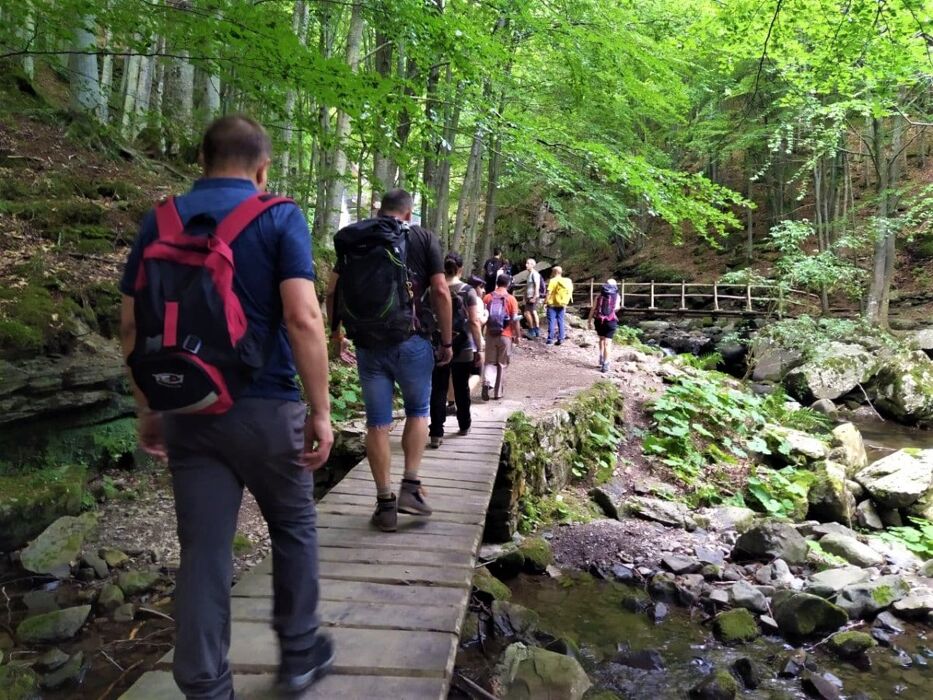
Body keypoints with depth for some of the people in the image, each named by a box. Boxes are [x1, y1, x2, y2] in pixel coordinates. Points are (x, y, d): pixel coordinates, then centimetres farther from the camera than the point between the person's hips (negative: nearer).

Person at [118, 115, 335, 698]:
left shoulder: (160, 221, 7)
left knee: (203, 550, 9)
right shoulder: (279, 217, -6)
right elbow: (303, 319, -17)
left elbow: (132, 325, 7)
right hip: (264, 406, -3)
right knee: (293, 528, 17)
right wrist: (321, 409, -12)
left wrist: (147, 408, 15)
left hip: (185, 410, 3)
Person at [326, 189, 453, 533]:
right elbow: (440, 291, -4)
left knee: (377, 422, 8)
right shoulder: (424, 238, 4)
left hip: (368, 343, 2)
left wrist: (334, 329, 22)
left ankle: (385, 503, 12)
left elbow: (332, 290, 7)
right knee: (418, 411, 18)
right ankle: (410, 487, 9)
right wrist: (447, 341, 2)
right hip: (412, 340, -1)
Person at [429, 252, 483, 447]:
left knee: (438, 390, 1)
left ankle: (436, 433, -4)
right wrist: (479, 349, -5)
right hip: (463, 348, -1)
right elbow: (474, 322, -11)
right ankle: (464, 426, 30)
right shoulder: (468, 291, -6)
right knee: (461, 388, 14)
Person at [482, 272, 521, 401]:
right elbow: (514, 320, -8)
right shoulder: (511, 299, -7)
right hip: (505, 336, -2)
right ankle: (498, 392, 14)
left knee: (490, 362, 10)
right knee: (502, 364, 10)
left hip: (490, 335, 2)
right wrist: (517, 335, 3)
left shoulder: (487, 297, 1)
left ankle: (487, 383, -15)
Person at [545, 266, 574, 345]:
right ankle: (561, 339, 10)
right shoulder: (567, 281, 8)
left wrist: (545, 301, -9)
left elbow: (549, 292, -17)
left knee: (551, 322, -1)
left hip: (552, 304, -5)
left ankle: (550, 339, -1)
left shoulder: (553, 280, -11)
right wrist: (565, 303, 17)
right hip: (562, 304, 5)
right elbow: (570, 292, 10)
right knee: (561, 321, 11)